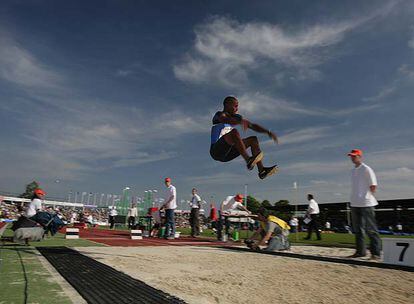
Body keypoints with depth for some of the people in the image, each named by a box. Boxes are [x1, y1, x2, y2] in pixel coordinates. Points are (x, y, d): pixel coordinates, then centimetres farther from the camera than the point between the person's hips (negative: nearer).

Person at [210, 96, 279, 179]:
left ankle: (261, 170, -9)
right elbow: (226, 120, -32)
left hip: (227, 153, 8)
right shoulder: (220, 115, -6)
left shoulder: (235, 117, 15)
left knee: (253, 139, 3)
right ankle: (248, 160, -40)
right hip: (217, 151, -8)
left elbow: (253, 126, 16)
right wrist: (241, 121, -51)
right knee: (234, 132, -31)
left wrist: (268, 132, 2)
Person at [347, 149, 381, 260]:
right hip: (354, 204, 8)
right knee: (358, 230, 12)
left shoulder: (366, 169, -6)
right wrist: (354, 199, 12)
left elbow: (373, 186, -8)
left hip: (366, 204, -8)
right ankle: (360, 251, 21)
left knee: (371, 230, -3)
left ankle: (376, 253, 4)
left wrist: (367, 197, -8)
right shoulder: (353, 170, 16)